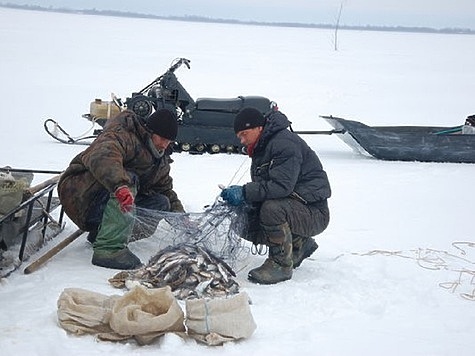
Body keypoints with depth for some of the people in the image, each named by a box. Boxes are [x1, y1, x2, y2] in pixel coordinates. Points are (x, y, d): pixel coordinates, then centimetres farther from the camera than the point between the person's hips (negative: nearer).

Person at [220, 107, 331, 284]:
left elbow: (282, 185, -31)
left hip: (314, 212, -10)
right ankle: (299, 243, 14)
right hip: (290, 206, 10)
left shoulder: (285, 143, -19)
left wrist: (244, 192, -30)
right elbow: (261, 190, 11)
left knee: (272, 208, -35)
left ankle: (281, 265, -18)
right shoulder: (261, 149, 13)